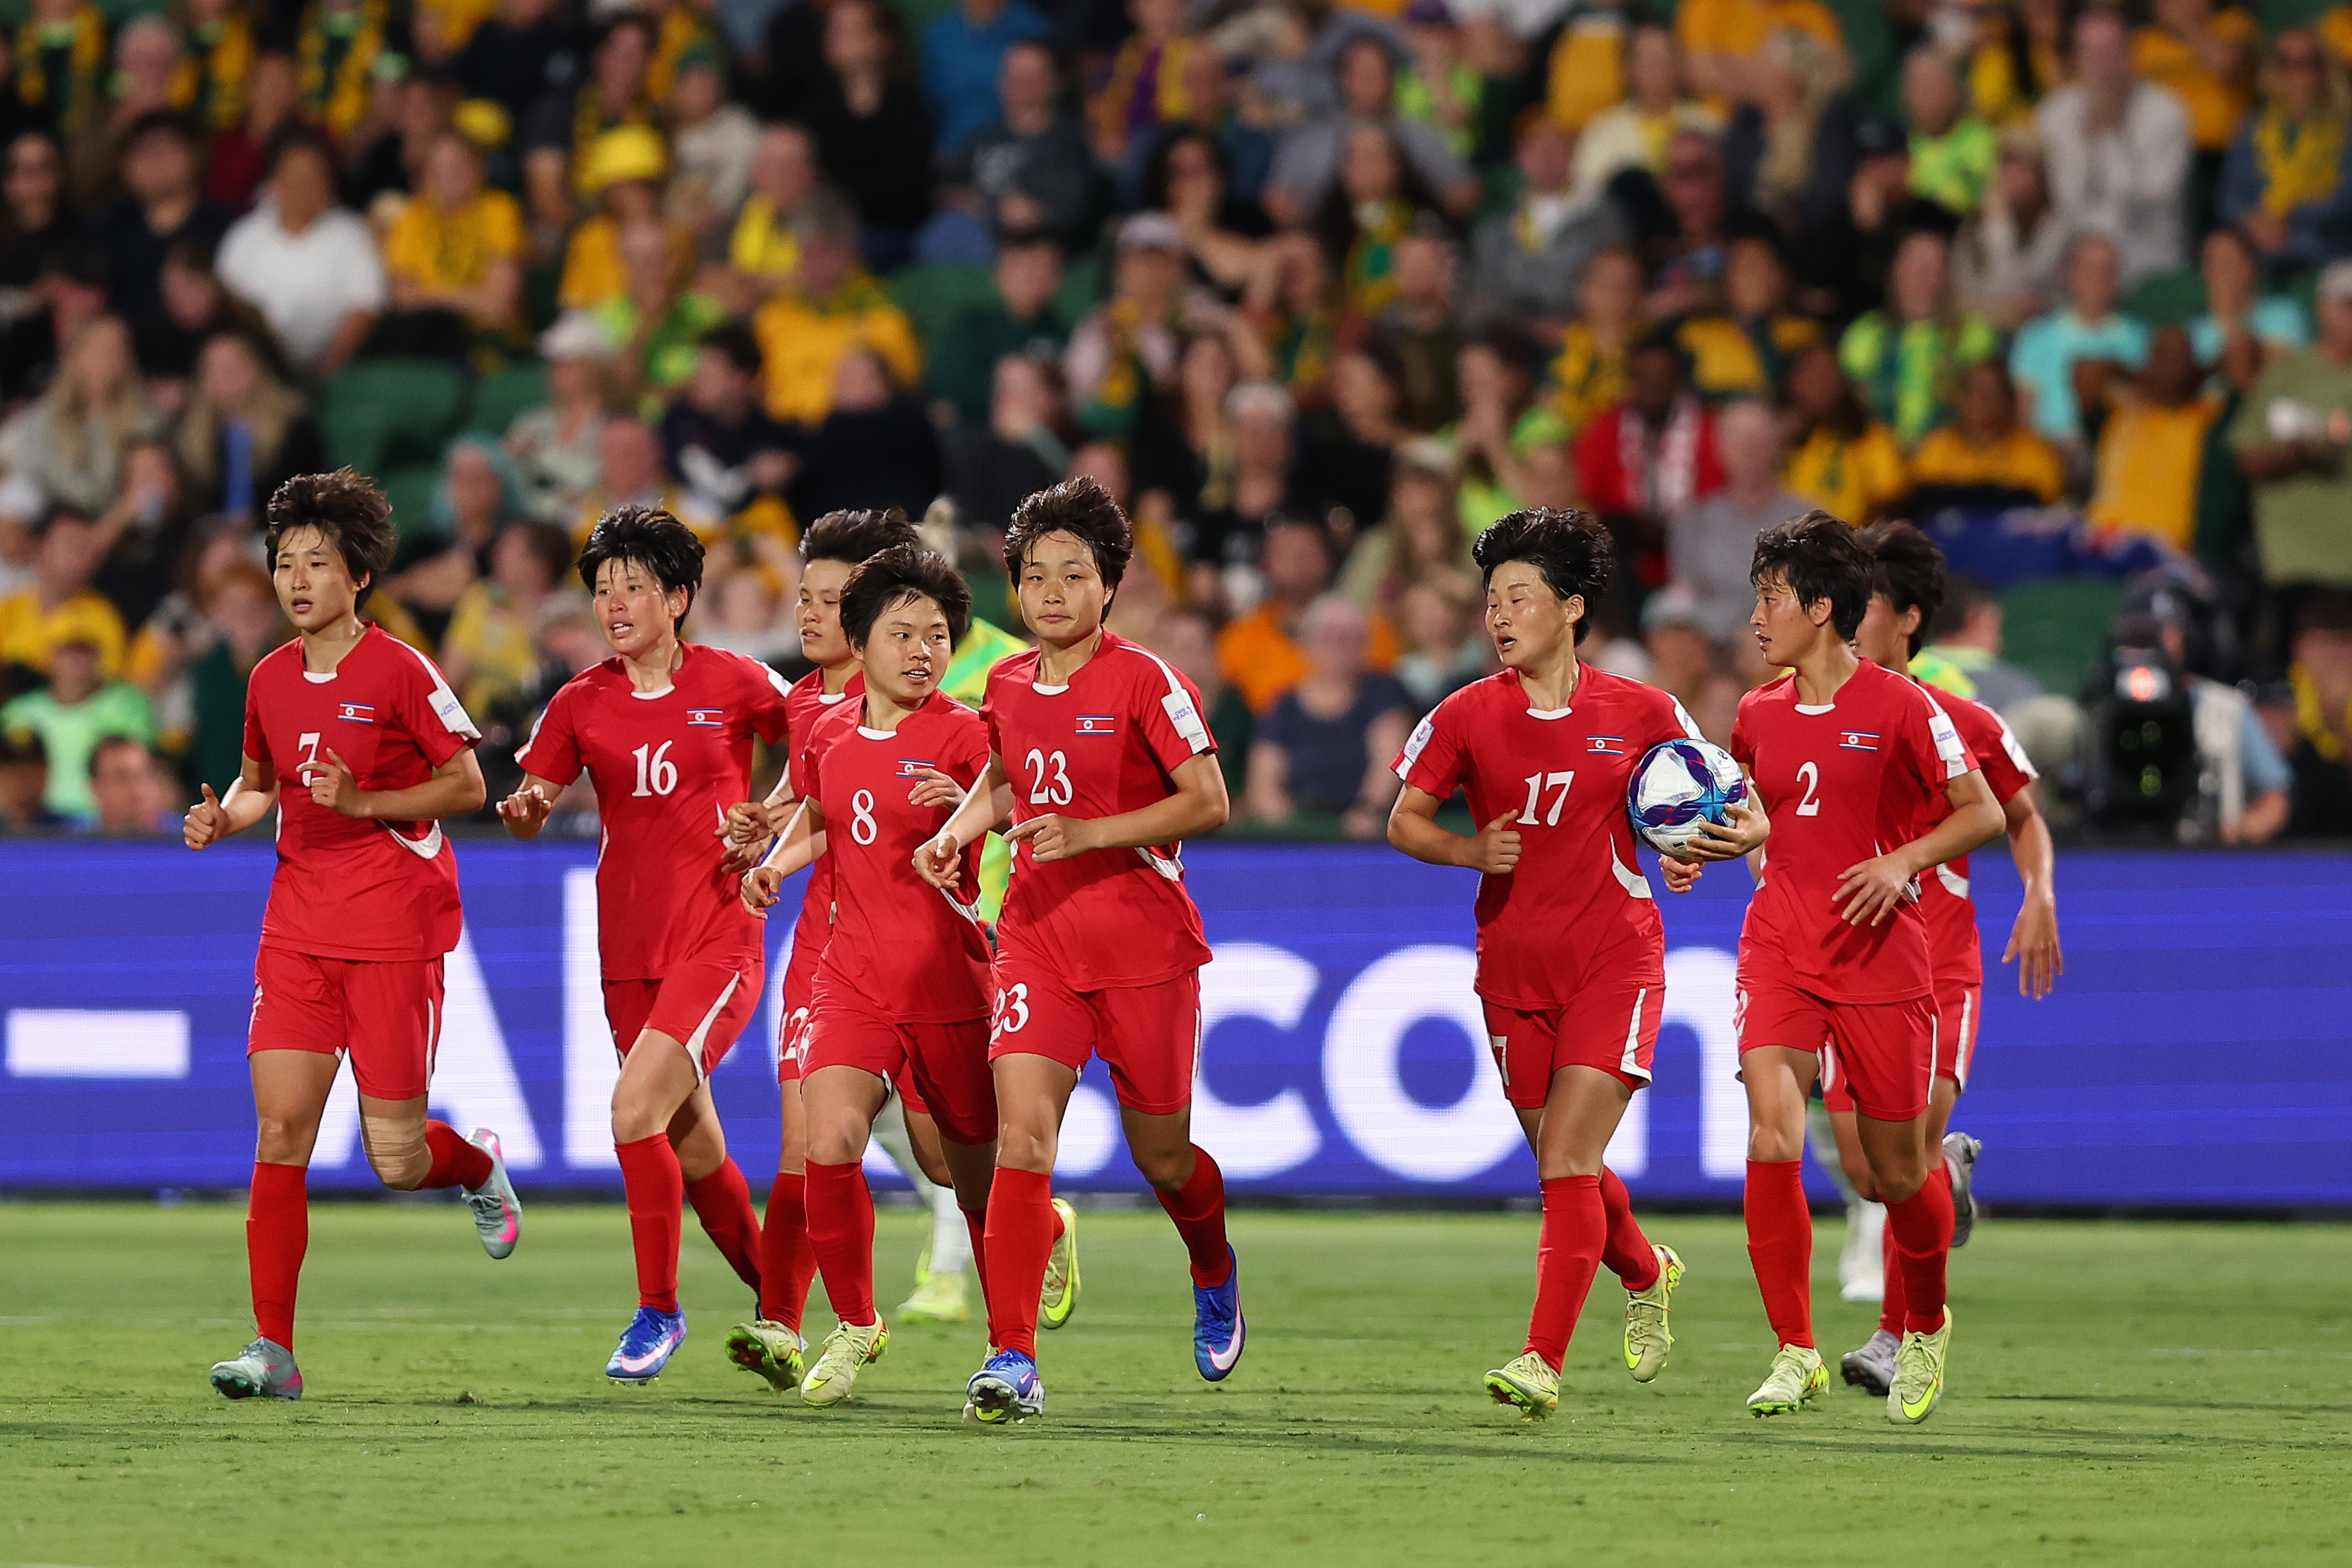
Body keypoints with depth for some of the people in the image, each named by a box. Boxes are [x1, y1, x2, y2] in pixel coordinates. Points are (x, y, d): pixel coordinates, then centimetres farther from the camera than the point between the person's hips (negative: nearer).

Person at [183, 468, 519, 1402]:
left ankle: (479, 1165, 35)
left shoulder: (399, 672, -8)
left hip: (395, 934, -4)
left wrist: (363, 800, -18)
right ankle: (273, 1350, -9)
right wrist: (223, 817, 2)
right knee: (279, 1130, -9)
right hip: (298, 932, 4)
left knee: (396, 1159, -2)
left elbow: (467, 785, -6)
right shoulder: (271, 681, 8)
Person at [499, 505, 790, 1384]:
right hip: (629, 948, 4)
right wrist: (524, 809, -14)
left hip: (718, 939, -4)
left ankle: (658, 1310, -9)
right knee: (695, 1154, 8)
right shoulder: (582, 704, 5)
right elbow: (530, 805, 7)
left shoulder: (734, 683, -2)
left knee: (636, 1110, -21)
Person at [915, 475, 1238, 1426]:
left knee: (1161, 1157, 9)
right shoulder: (1007, 686, 7)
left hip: (1144, 944, -3)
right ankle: (1011, 1362, -20)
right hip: (1037, 937, 3)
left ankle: (1215, 1275, 45)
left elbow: (1208, 802, -14)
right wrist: (956, 833, 8)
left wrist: (1088, 832, -22)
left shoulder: (1143, 681, -10)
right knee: (1022, 1133, -16)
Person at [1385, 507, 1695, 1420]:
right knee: (1565, 1166, 12)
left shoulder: (1641, 713, -3)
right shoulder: (1468, 716, -1)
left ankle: (1543, 1362, -16)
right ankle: (1646, 1275, 43)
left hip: (1614, 959, -3)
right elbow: (1405, 821, 5)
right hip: (1513, 968, 3)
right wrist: (1473, 850, -13)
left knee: (1567, 1162, -15)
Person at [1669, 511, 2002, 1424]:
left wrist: (1903, 861, -17)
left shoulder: (1899, 708, -6)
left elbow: (1984, 813, -2)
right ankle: (1795, 1355, -14)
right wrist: (1713, 847, 6)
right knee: (1770, 1138, -19)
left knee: (1897, 1171, 5)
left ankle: (1925, 1327, 35)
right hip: (1781, 952, 3)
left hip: (1883, 961, -3)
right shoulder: (1758, 716, 8)